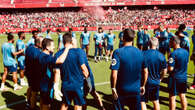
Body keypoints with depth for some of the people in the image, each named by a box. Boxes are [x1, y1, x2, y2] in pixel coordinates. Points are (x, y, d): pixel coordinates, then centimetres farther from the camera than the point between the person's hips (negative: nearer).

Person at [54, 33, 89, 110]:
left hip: (65, 85, 3)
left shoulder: (58, 54, -5)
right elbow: (83, 68, -12)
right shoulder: (78, 51, -15)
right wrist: (87, 76, 6)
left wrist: (56, 87, 2)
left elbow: (57, 72, -4)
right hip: (78, 84, -3)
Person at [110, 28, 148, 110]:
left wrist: (113, 88, -8)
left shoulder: (118, 52, -16)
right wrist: (143, 86, 17)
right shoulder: (140, 52, -3)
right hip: (136, 89, 3)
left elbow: (114, 74, -21)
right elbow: (145, 72, 4)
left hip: (121, 89, -3)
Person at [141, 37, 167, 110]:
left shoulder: (143, 54, -15)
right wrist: (160, 79, 16)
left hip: (145, 82, -4)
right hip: (156, 82, 4)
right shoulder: (161, 56, -5)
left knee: (142, 101, 5)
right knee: (156, 101, 19)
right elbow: (164, 70, 1)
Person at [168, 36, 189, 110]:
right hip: (184, 77, 7)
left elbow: (170, 69, -23)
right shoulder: (186, 52, 1)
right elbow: (186, 63, 13)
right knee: (182, 96, 19)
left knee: (172, 97, 6)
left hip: (174, 78, -7)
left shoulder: (173, 54, -22)